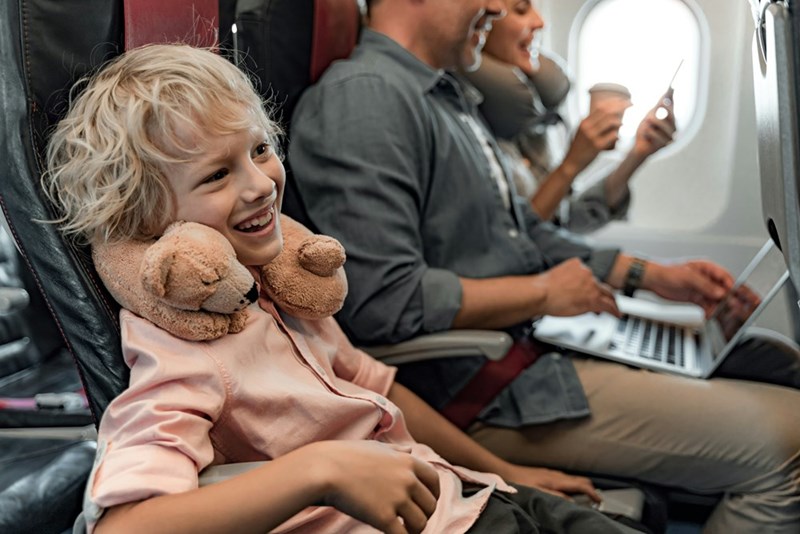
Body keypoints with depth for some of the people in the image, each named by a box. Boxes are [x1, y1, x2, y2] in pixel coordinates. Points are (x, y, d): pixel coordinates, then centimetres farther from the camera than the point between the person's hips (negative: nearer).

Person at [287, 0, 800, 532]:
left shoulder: (450, 97, 15)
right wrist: (544, 294, -14)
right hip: (484, 392, -10)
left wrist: (653, 275, 15)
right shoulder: (363, 95, -17)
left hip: (540, 344, 10)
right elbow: (384, 303, -26)